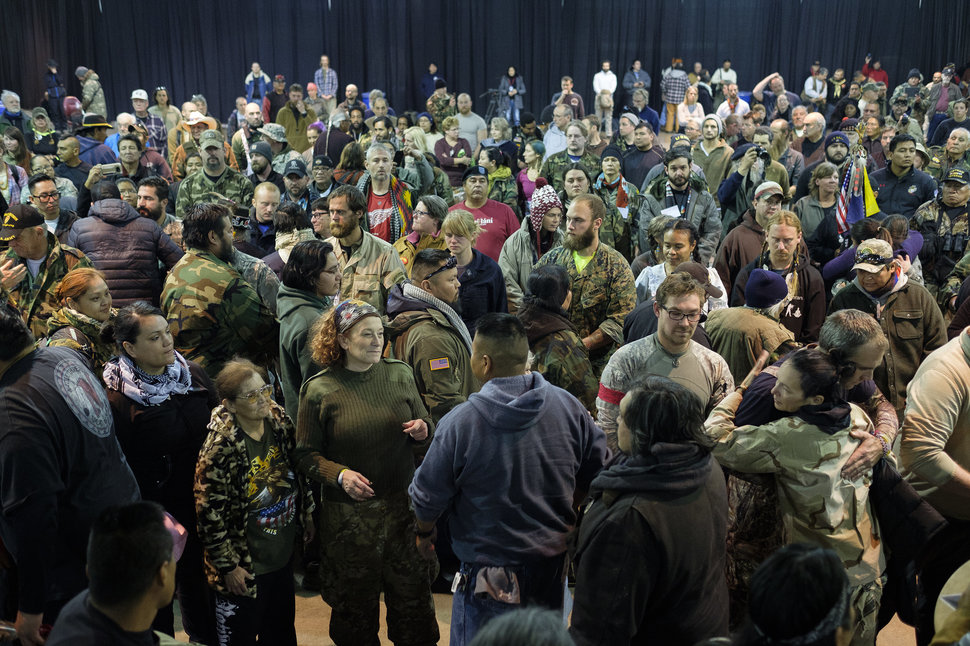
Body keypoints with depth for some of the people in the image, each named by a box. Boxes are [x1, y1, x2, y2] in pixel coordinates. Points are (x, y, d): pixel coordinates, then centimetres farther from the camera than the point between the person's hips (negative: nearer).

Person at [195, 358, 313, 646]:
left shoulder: (279, 420, -6)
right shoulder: (220, 447, -26)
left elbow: (298, 468, 11)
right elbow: (209, 513, -21)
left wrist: (306, 513, 14)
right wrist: (228, 565, -17)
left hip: (283, 554, 6)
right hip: (246, 568, -6)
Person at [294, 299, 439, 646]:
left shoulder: (400, 374, 2)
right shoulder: (319, 390, -7)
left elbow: (426, 427, 12)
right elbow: (306, 454, -3)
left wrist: (423, 432, -11)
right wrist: (339, 474, -19)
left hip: (403, 507, 2)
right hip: (349, 515, -2)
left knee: (413, 596, 10)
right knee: (355, 605, 13)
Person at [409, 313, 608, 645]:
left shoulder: (459, 423, -20)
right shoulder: (568, 405, -9)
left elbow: (427, 497, -9)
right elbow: (598, 471, 2)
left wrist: (423, 533, 12)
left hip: (491, 575, -4)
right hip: (554, 566, 4)